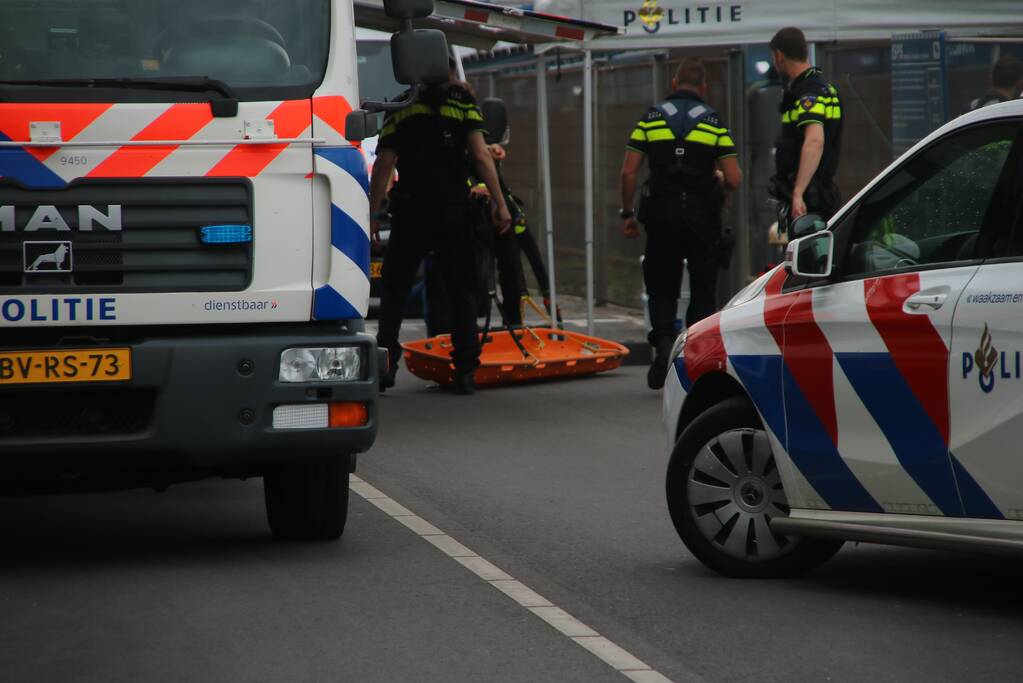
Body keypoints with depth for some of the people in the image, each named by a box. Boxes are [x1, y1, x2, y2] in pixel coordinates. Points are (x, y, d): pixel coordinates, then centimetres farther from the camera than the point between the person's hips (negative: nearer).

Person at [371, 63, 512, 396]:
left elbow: (384, 165, 1)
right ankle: (466, 370, 1)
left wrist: (373, 213, 4)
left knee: (394, 289, 10)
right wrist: (499, 202, -4)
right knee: (461, 291, 8)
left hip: (409, 213, 1)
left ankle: (385, 364, 0)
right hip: (454, 211, -1)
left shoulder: (400, 109, 7)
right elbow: (480, 156, -6)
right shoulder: (463, 103, 3)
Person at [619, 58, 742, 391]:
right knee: (703, 289, 10)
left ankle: (663, 342, -13)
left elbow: (628, 171, 0)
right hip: (703, 214, -1)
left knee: (662, 288, 10)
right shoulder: (713, 122, 2)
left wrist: (627, 213, 9)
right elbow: (734, 179, -3)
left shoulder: (651, 119, 4)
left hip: (662, 214, 1)